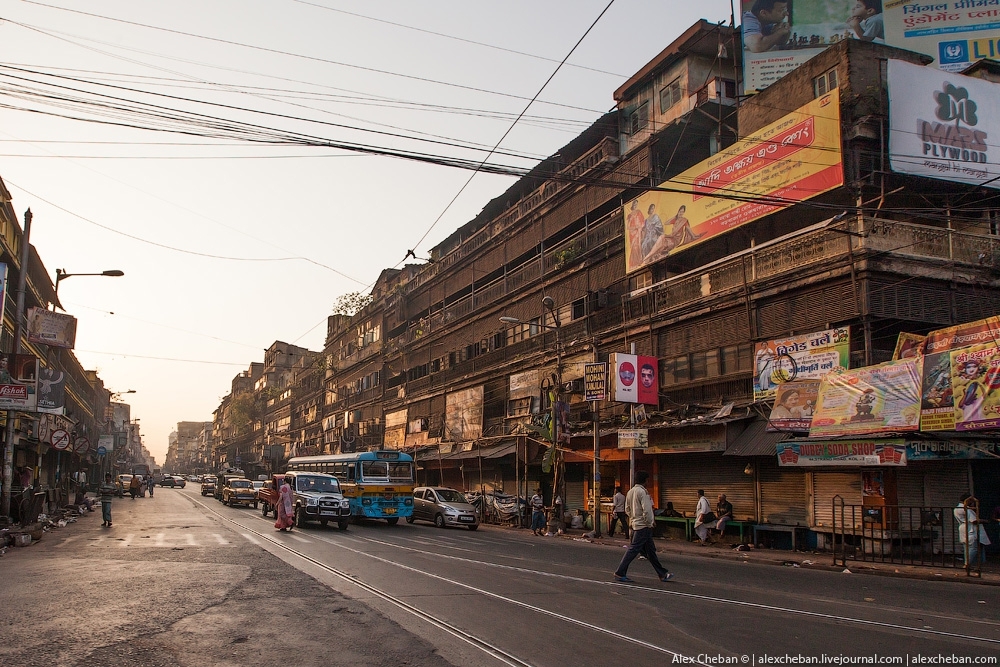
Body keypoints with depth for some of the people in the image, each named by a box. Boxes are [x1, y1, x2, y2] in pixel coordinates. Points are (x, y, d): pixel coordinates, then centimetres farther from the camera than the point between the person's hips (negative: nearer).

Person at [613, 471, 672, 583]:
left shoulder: (630, 492, 11)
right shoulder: (642, 492, -16)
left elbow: (627, 510, 15)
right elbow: (646, 510, -21)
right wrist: (650, 522, -11)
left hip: (635, 523, 10)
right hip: (643, 526, -10)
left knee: (650, 550, 14)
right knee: (633, 549, -7)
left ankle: (662, 574, 21)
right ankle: (620, 573, -5)